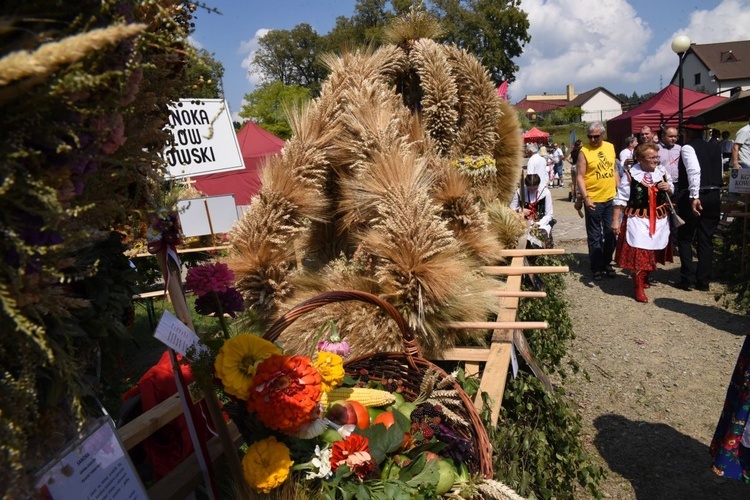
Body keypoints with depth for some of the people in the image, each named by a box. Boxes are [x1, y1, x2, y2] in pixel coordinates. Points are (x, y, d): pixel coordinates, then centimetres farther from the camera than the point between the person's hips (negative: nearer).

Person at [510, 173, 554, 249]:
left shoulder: (545, 192, -2)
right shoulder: (520, 191, 0)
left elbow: (549, 215, -1)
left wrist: (538, 224, -16)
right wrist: (520, 210, -11)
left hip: (541, 223, 0)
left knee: (542, 233, -35)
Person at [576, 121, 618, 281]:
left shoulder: (610, 147, 6)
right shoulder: (584, 151, -9)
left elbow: (614, 170, 15)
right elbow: (580, 177, -11)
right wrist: (585, 197, -19)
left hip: (611, 198, 5)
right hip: (593, 200, -5)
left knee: (611, 234, 13)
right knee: (595, 236, 5)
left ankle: (607, 262, 29)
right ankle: (596, 267, 16)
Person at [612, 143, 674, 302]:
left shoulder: (662, 172, 2)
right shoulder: (630, 175, -12)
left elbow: (672, 190, 18)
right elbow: (621, 199, -10)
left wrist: (668, 188, -7)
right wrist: (615, 220, -12)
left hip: (659, 219, 5)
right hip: (637, 219, -5)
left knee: (653, 250, 16)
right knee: (638, 252, -8)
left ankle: (644, 277, 38)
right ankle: (638, 287, 1)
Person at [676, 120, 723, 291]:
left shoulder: (688, 148, -8)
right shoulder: (715, 148, 13)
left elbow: (694, 171, -22)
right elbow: (720, 173, 15)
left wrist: (694, 197, -25)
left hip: (693, 198, -5)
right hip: (714, 197, 6)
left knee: (685, 238, 8)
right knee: (706, 240, 10)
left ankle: (687, 279, 4)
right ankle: (703, 281, 13)